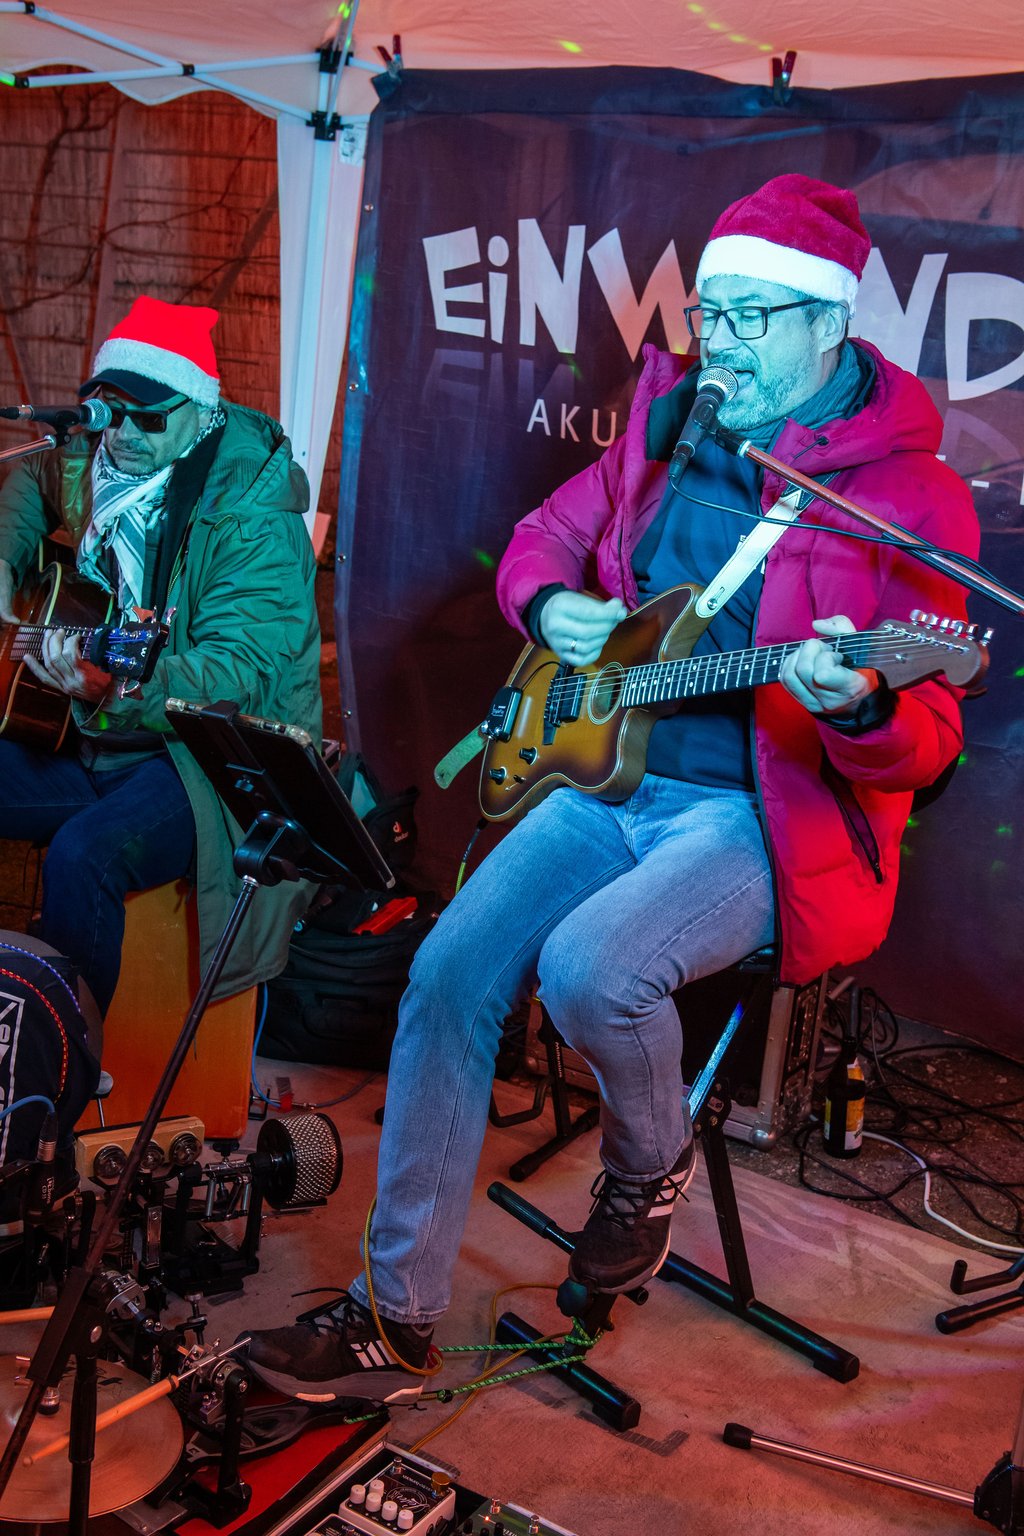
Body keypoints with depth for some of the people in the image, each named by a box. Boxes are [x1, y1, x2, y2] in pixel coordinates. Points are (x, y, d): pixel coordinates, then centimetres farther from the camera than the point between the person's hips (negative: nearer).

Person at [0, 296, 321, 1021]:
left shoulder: (255, 522, -18)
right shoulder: (93, 465, 4)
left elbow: (238, 677, -29)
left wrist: (112, 684, -45)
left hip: (205, 757, -7)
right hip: (85, 743, 8)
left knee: (82, 856, -33)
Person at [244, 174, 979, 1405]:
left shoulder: (906, 488, -9)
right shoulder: (668, 420, 9)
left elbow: (923, 742, -13)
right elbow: (543, 538, 22)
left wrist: (860, 707, -37)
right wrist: (551, 606, -1)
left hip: (770, 812, -6)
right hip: (612, 771, 6)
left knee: (588, 966, -31)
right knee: (449, 977, -9)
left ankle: (650, 1167, 6)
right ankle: (394, 1319, 4)